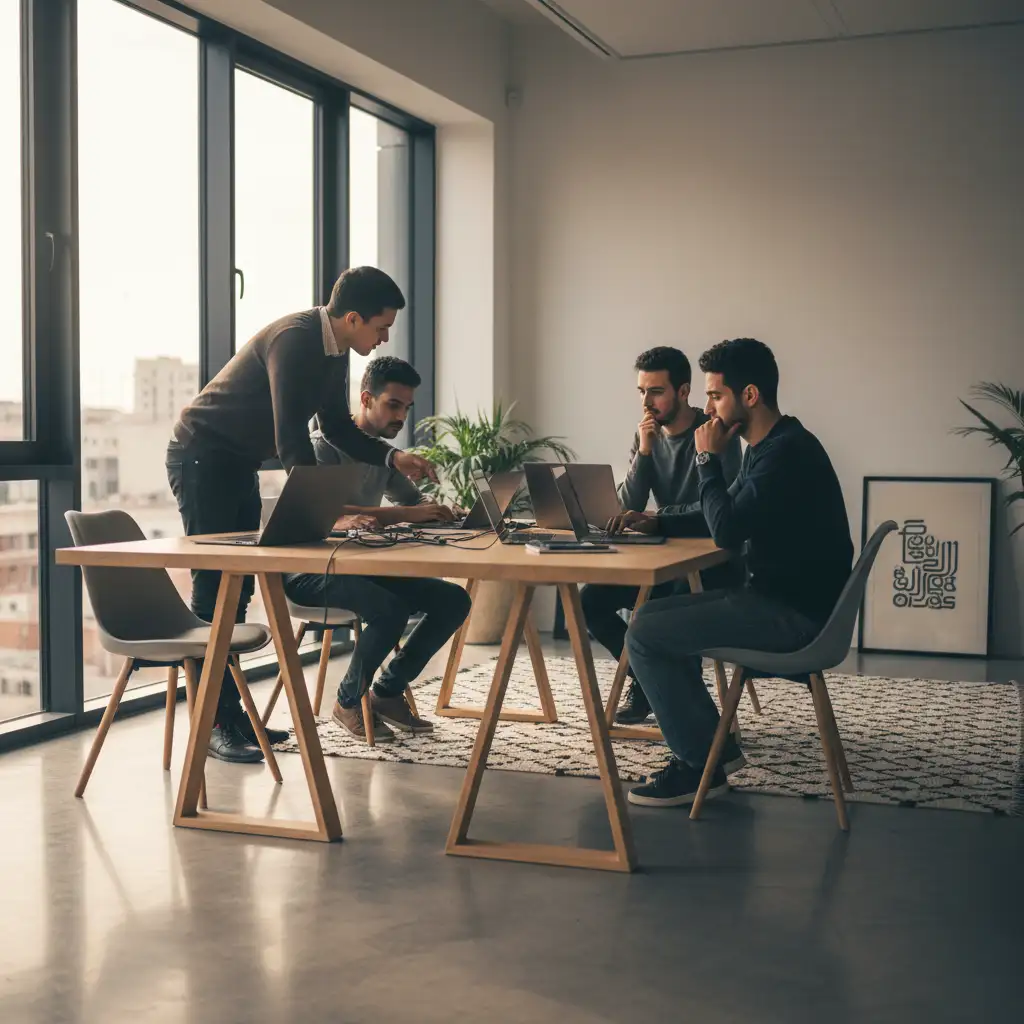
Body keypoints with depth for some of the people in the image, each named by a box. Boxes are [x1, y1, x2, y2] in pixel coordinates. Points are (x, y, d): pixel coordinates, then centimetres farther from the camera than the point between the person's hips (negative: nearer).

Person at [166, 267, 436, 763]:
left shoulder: (334, 350, 2)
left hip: (238, 463, 9)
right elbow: (291, 439, -30)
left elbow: (337, 425, 12)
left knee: (237, 588, 10)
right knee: (214, 589, -9)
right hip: (201, 457, -9)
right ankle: (212, 724, -6)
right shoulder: (293, 340, -26)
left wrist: (393, 457, 0)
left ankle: (230, 710, 17)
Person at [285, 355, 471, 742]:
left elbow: (413, 499, 21)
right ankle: (348, 701, -7)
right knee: (392, 609, -33)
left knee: (454, 600, -6)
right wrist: (404, 515, -31)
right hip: (313, 571, -8)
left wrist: (434, 510, -5)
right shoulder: (325, 445, -13)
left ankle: (387, 692, 6)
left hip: (362, 564, 8)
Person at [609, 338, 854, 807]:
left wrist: (708, 459, -11)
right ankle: (711, 745, 17)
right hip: (774, 598, 10)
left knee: (645, 636, -13)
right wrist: (655, 524, 11)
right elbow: (727, 518, 24)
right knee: (655, 615, 15)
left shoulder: (788, 452, -19)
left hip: (796, 614, -10)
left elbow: (727, 531, -24)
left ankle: (700, 765, -1)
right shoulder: (768, 448, 13)